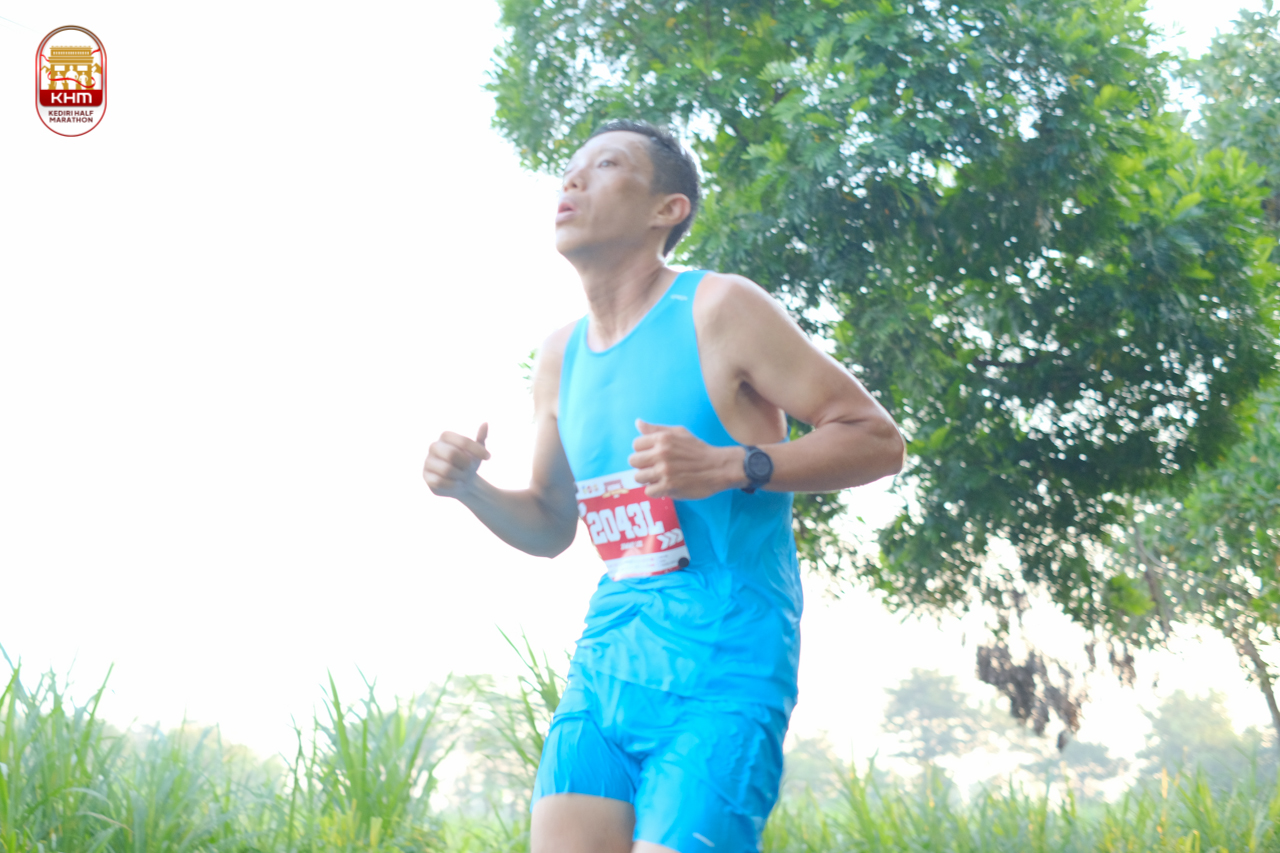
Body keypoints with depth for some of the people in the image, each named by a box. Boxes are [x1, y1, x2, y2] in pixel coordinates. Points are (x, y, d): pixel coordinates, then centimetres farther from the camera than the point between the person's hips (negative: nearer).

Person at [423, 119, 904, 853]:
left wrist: (730, 467, -20)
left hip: (721, 671, -6)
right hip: (606, 658, 6)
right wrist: (470, 489, 3)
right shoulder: (561, 357, 13)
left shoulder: (719, 311, -7)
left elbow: (877, 439, -7)